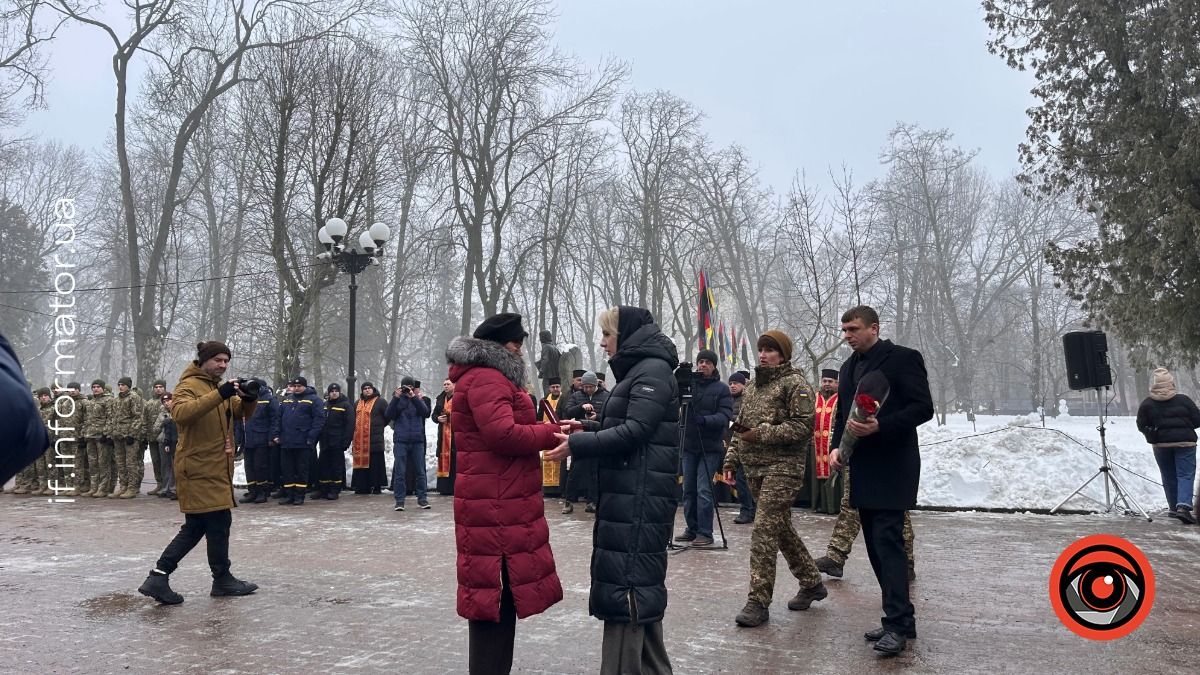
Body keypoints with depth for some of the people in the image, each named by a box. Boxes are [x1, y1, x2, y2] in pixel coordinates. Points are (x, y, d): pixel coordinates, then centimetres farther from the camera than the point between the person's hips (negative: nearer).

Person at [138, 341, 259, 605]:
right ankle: (222, 580, 11)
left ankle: (158, 578, 13)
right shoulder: (188, 385, -10)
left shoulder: (219, 387, 17)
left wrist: (248, 398, -6)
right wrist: (219, 395, -36)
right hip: (200, 468, -9)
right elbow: (180, 412, -29)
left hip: (216, 467, 9)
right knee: (219, 522, -2)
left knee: (195, 527, 10)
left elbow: (242, 413, 16)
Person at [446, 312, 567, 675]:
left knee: (497, 593, 15)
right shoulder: (487, 379, -14)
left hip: (500, 504, 11)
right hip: (496, 506, -11)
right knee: (496, 593, -7)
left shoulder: (488, 378, 21)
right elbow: (502, 433, -25)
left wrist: (551, 428, 10)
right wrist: (550, 435, -15)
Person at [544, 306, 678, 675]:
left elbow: (634, 431, -20)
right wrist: (584, 432, 8)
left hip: (639, 497, -10)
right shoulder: (638, 371, 19)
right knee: (640, 582, 14)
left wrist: (578, 445, -19)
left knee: (625, 583, -9)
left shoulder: (653, 371, -11)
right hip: (628, 494, 10)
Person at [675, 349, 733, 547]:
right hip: (689, 444, 4)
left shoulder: (722, 388, -1)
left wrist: (705, 420, -27)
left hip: (710, 447, -4)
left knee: (704, 490, -7)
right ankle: (692, 529, 20)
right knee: (688, 490, 8)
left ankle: (705, 533, 1)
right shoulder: (688, 383, 8)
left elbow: (726, 416, -10)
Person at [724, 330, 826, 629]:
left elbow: (804, 426, -15)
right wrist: (731, 459, 14)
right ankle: (812, 583, 32)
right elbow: (740, 427, 23)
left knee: (765, 531, -13)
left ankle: (759, 601, -9)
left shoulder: (795, 384, -6)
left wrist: (763, 434, -19)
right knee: (782, 529, 15)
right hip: (754, 469, 8)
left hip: (782, 468, -8)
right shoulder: (752, 387, 18)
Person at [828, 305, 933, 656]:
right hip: (862, 469, 8)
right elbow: (841, 413, 22)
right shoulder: (849, 367, 16)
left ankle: (899, 623, -8)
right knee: (876, 543, 8)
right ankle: (898, 616, 16)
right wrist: (836, 446, 4)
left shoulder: (903, 358, -6)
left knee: (887, 540, -12)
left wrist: (879, 427, -23)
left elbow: (923, 407, -12)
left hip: (892, 467, -8)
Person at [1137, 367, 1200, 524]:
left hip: (1160, 444, 2)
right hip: (1184, 442, -2)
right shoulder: (1183, 400, -8)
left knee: (1169, 476, 14)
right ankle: (1184, 506, -19)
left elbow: (1142, 426, -3)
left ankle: (1173, 507, 20)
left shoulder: (1147, 404, -6)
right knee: (1186, 475, -1)